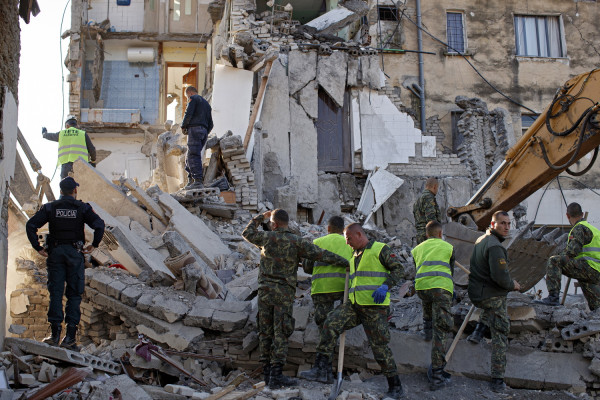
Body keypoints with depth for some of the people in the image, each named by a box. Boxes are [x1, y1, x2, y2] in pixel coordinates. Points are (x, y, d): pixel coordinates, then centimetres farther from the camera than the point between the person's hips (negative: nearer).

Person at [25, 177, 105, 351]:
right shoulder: (82, 208, -1)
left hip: (55, 252, 1)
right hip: (75, 252, -1)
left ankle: (55, 334, 7)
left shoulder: (50, 207, 3)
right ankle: (70, 337, 1)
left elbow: (30, 225, -5)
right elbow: (99, 224, -13)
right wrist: (93, 245, -3)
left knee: (56, 293, 7)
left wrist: (38, 248, -1)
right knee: (74, 294, 4)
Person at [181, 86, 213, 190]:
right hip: (204, 131, 8)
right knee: (188, 157, 12)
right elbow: (210, 124, 25)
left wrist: (183, 126, 1)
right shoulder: (206, 103, 29)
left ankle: (198, 181, -21)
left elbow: (188, 113, -10)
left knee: (193, 156, -13)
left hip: (195, 129, -8)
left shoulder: (193, 99, 4)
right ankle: (191, 180, 4)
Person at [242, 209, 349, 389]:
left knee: (265, 332, 9)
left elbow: (247, 233, 21)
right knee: (281, 334, -2)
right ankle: (276, 376, -6)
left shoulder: (267, 237, 1)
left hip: (265, 291, 3)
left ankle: (267, 373, 12)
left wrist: (261, 217, 32)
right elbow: (322, 255, -7)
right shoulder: (297, 242, -5)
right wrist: (346, 263, 2)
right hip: (284, 293, -3)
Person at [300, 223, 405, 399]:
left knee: (379, 347, -4)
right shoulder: (354, 256, 22)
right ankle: (322, 370, -15)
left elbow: (399, 269, -9)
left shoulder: (380, 249, -2)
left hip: (375, 306, -7)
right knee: (330, 325, -14)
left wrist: (385, 286, -24)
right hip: (355, 305, 7)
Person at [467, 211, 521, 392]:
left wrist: (508, 282, 18)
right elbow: (500, 277, -29)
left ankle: (478, 332, 24)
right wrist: (513, 285, -8)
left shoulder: (481, 239, 8)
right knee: (500, 335, 0)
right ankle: (498, 380, 0)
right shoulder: (494, 246, -22)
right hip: (492, 295, -9)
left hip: (476, 293, 9)